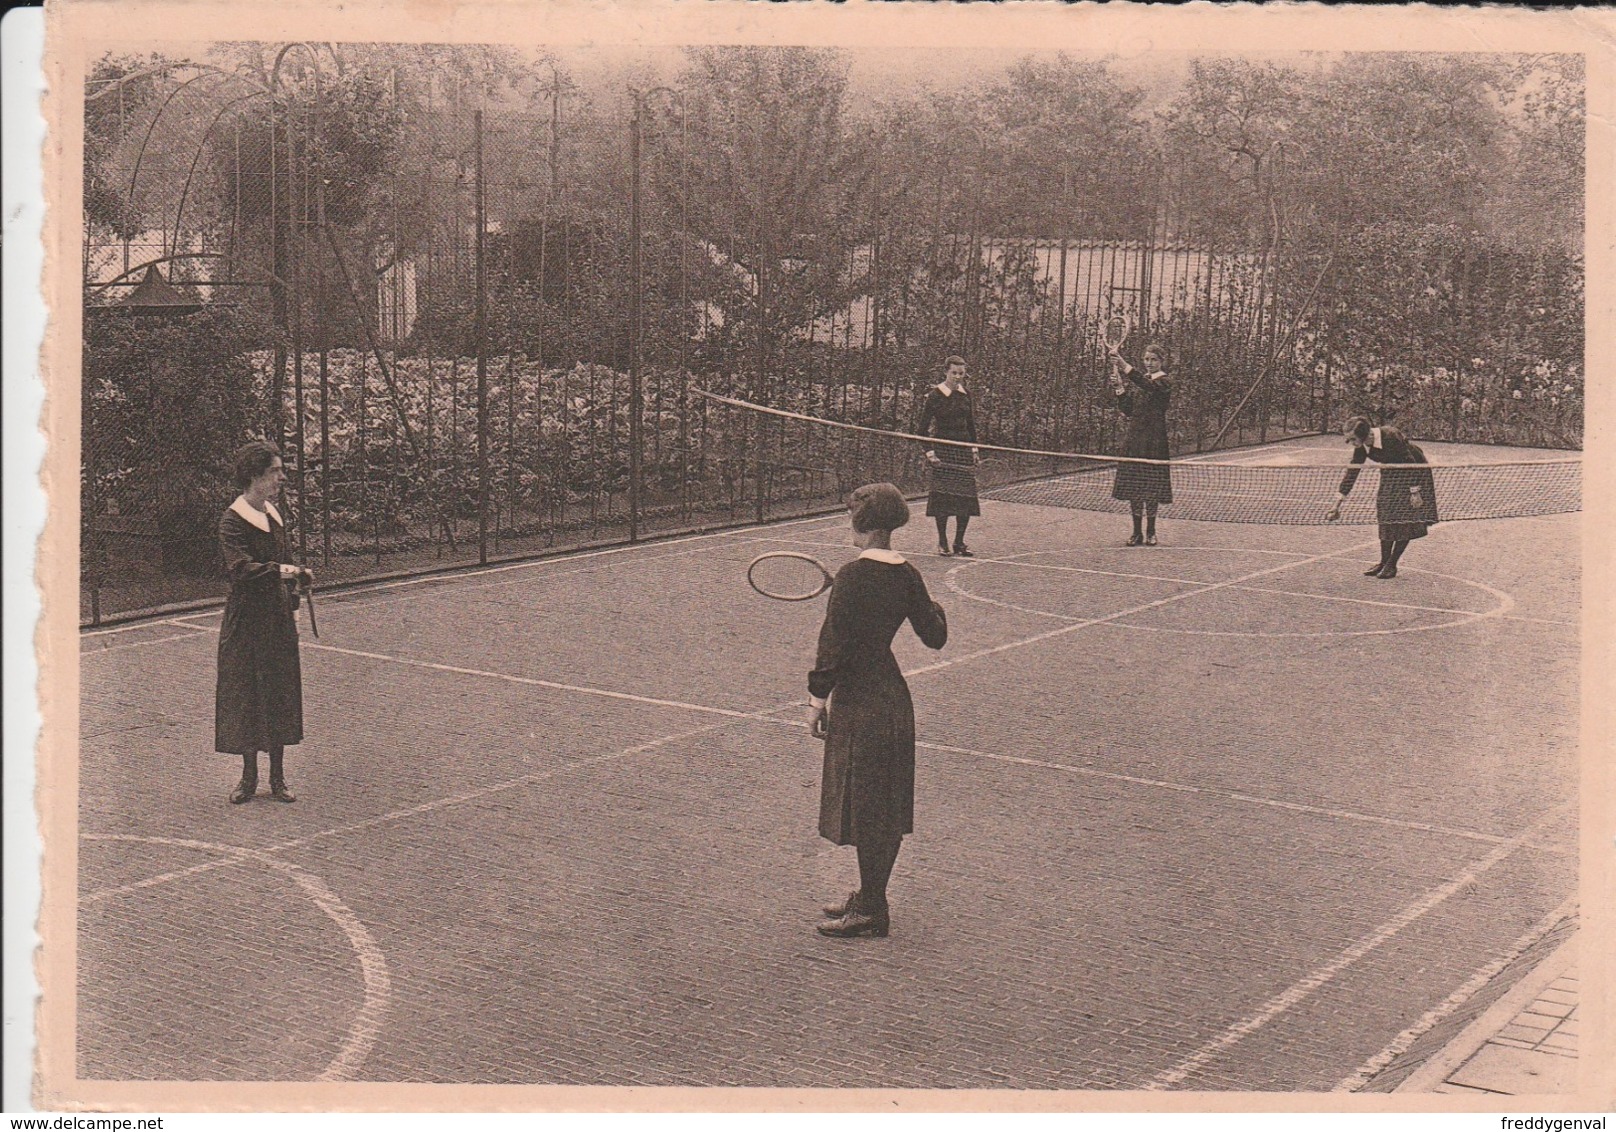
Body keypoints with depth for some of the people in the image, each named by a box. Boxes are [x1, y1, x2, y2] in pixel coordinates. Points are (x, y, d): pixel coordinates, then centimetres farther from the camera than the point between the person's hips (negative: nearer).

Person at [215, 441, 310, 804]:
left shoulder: (272, 513, 12)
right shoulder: (233, 519, -12)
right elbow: (240, 569, -24)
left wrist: (295, 579, 11)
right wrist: (279, 571, -34)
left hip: (278, 617, 7)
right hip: (247, 617, -7)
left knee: (281, 693, 7)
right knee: (247, 693, 0)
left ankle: (277, 777, 15)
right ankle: (249, 776, 12)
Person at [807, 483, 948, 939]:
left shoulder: (853, 576, -15)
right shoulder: (907, 575, 4)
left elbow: (834, 644, -17)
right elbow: (935, 636, 10)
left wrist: (817, 699, -11)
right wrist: (935, 608, 30)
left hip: (858, 700, -8)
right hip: (894, 697, 8)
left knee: (864, 810, -1)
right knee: (888, 808, 15)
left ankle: (870, 911, 5)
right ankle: (871, 898, 27)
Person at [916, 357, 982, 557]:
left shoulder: (965, 394, 9)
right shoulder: (935, 395, -6)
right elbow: (923, 429, -6)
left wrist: (974, 449, 15)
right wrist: (929, 452, -14)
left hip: (964, 449, 5)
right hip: (943, 450, -5)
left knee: (966, 496, 2)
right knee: (943, 496, -4)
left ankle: (959, 543, 11)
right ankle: (942, 543, 7)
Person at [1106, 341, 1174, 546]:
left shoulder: (1165, 382, -4)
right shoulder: (1139, 381, 14)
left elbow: (1149, 386, -28)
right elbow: (1127, 410, 10)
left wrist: (1125, 366, -38)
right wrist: (1119, 389, -6)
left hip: (1154, 442, -6)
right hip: (1134, 439, 6)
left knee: (1151, 489, -2)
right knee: (1133, 486, 5)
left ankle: (1150, 532, 8)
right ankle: (1137, 532, 11)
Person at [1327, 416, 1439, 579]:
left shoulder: (1390, 436, -32)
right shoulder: (1362, 448, -12)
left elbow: (1411, 463, -27)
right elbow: (1351, 474, -4)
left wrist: (1414, 491, -27)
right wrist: (1338, 503, -6)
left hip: (1416, 474, -7)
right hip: (1392, 475, 7)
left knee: (1406, 522, -9)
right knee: (1386, 518, 1)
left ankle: (1391, 564, -4)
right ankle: (1384, 562, 8)